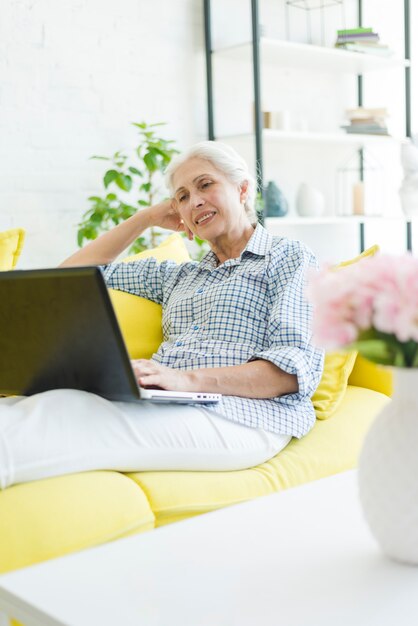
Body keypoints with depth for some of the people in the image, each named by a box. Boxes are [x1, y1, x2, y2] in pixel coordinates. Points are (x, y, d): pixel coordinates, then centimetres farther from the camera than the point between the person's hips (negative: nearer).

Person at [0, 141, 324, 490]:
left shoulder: (289, 257, 11)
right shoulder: (179, 276, 29)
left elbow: (298, 368, -6)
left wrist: (189, 378, -19)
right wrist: (148, 218, 26)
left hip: (242, 411, -5)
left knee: (62, 408, -34)